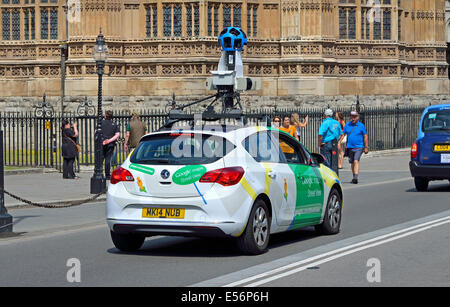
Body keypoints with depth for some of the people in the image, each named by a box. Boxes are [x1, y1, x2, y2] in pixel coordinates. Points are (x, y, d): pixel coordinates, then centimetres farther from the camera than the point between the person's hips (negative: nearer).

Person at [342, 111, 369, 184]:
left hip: (359, 147, -4)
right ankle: (354, 177, 30)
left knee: (356, 161, -20)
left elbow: (365, 137, 0)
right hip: (350, 147, 4)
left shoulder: (361, 126, -3)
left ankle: (356, 177, -27)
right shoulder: (348, 125, 7)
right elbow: (343, 134, 11)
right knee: (352, 163, 14)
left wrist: (366, 147, -3)